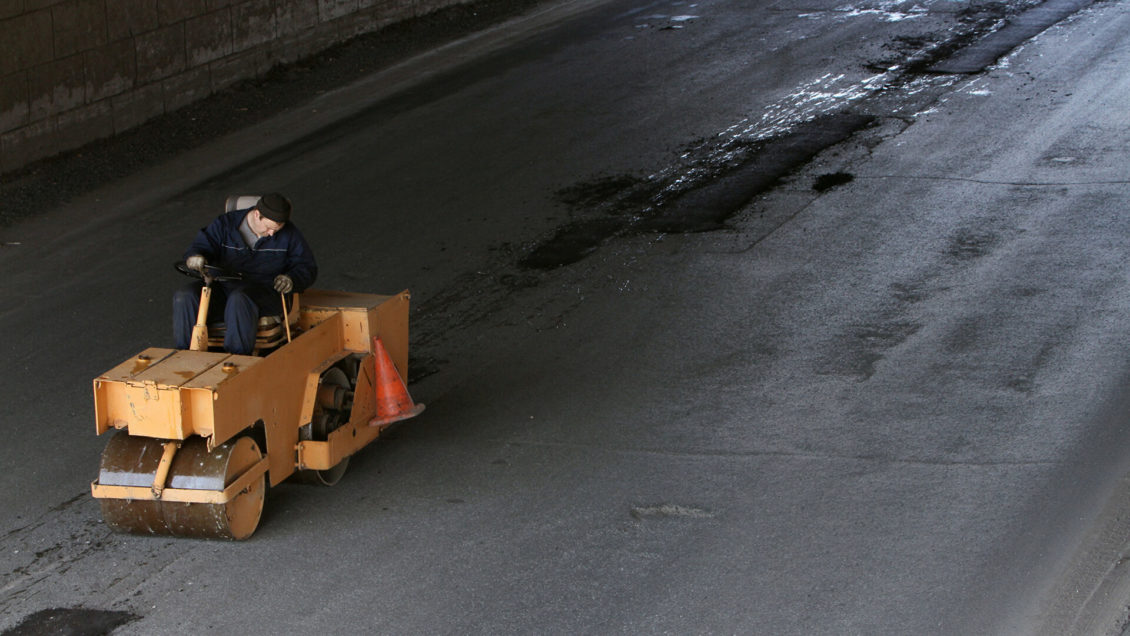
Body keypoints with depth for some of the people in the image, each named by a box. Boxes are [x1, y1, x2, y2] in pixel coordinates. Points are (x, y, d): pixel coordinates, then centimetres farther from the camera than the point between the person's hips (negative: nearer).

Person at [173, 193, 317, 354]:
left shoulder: (289, 234, 6)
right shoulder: (225, 224, 5)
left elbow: (307, 268, 10)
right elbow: (200, 247, 2)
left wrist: (292, 280, -14)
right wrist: (195, 258, -25)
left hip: (263, 290, -3)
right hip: (223, 286, 3)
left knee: (240, 300, -39)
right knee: (184, 297, -24)